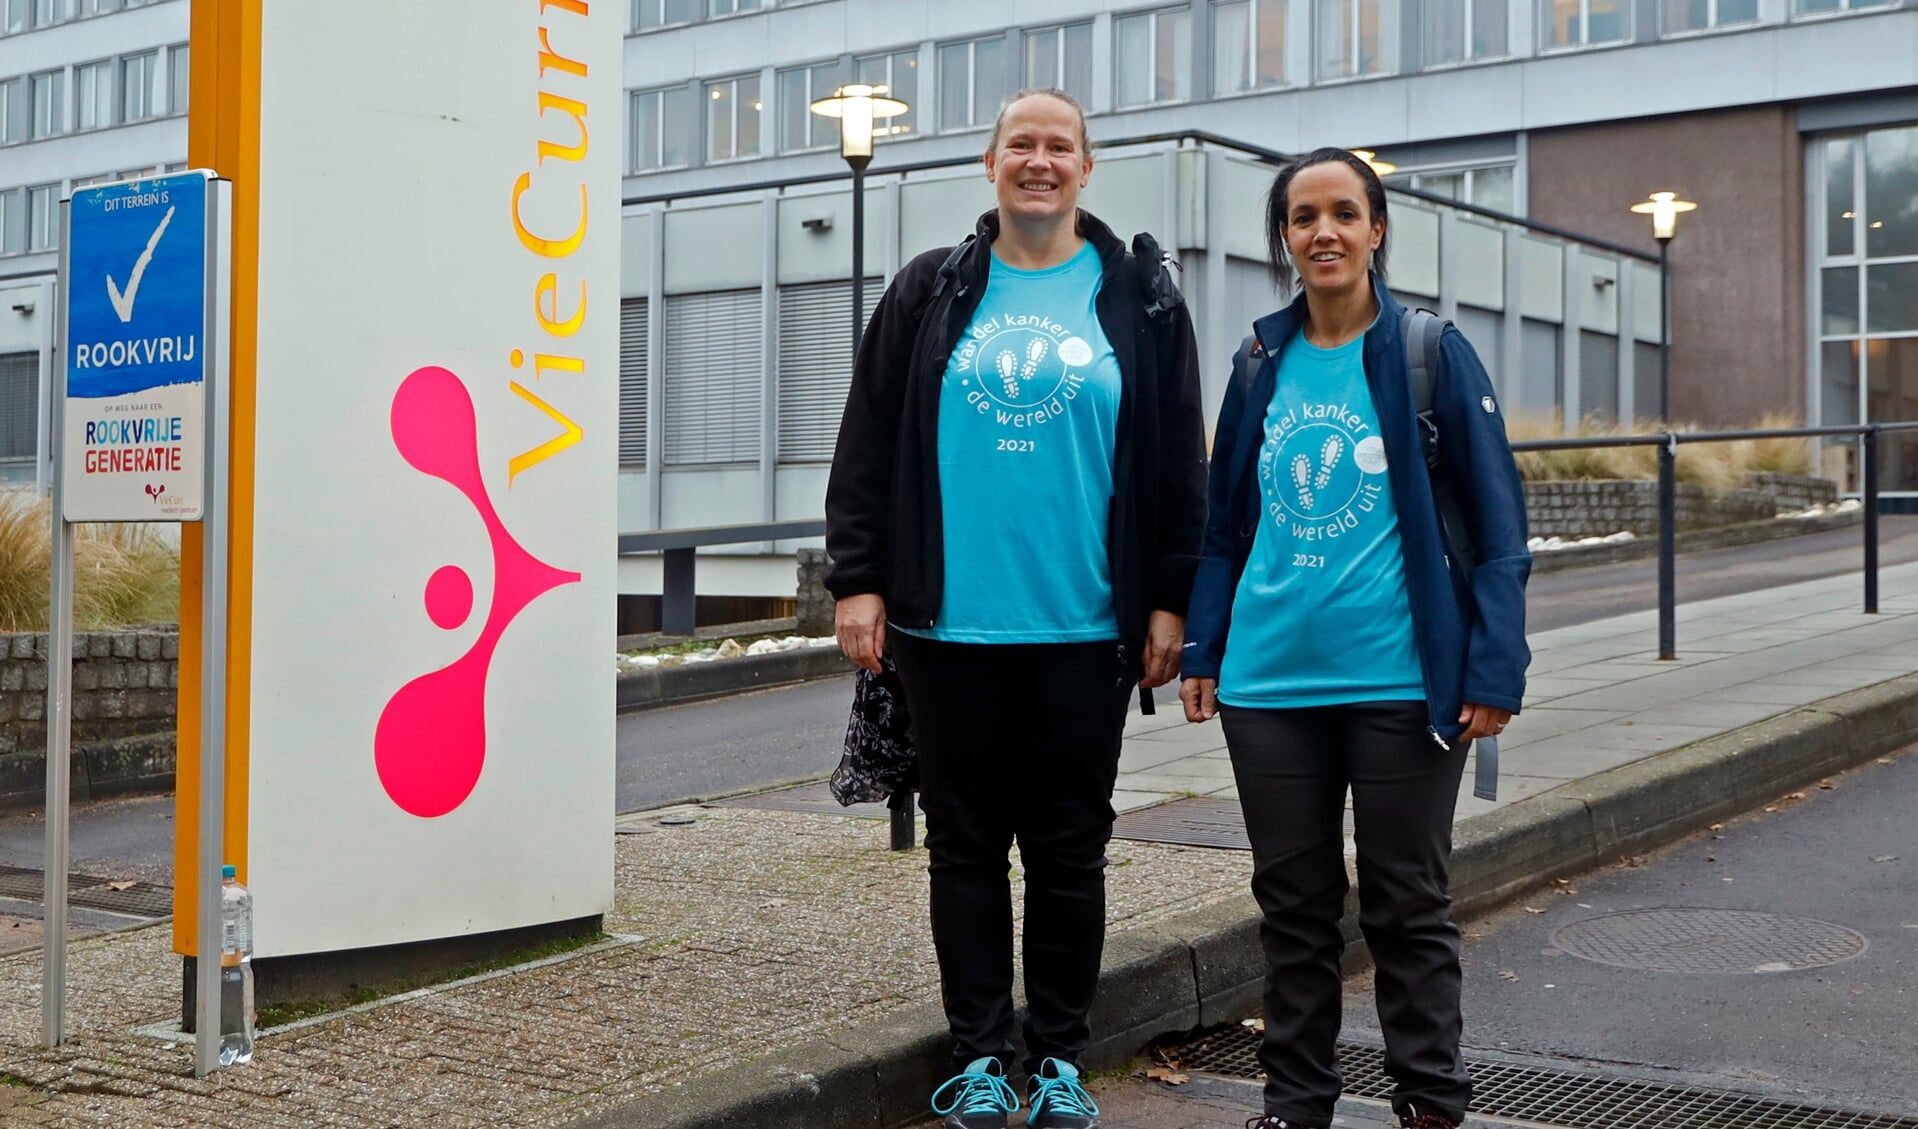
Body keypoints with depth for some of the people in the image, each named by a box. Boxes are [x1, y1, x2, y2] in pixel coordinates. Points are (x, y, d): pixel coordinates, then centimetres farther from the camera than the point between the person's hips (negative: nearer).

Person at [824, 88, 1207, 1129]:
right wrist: (858, 580, -1)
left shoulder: (1138, 299, 5)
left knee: (1070, 852, 8)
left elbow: (1178, 463, 5)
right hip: (949, 625, 1)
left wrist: (1169, 601, 0)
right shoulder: (929, 294, 7)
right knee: (966, 846, 8)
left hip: (1086, 628, -1)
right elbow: (868, 446, 6)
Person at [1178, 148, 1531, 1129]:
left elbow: (1496, 523, -5)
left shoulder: (1432, 353, -3)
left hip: (1401, 681, -3)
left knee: (1406, 909, 7)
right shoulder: (1261, 363, 8)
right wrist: (1204, 653, 6)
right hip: (1270, 681, 4)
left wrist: (1494, 670, -11)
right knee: (1293, 904, 13)